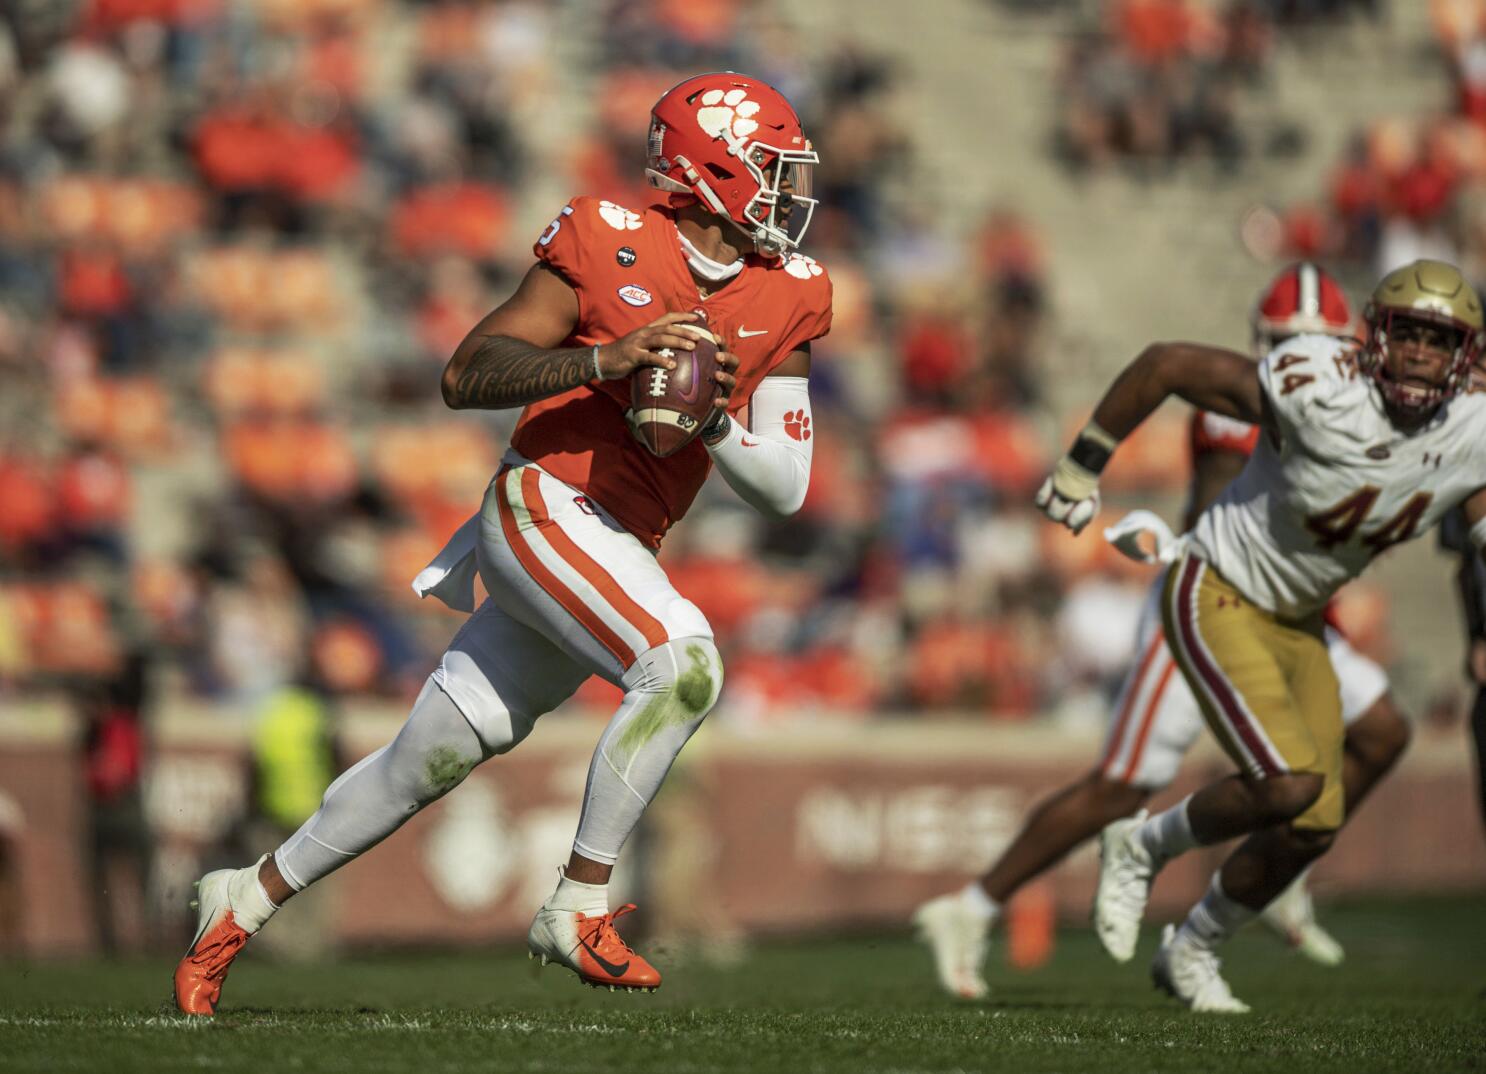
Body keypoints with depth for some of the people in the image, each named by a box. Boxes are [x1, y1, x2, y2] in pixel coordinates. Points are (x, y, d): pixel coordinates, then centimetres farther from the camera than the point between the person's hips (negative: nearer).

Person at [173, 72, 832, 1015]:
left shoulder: (788, 300, 6)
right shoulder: (608, 244, -9)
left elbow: (787, 487, 7)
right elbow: (466, 377, -10)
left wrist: (717, 423, -12)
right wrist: (605, 359, -23)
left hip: (617, 553, 7)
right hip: (543, 505, -7)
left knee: (427, 762, 12)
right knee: (683, 662, -29)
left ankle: (247, 899, 28)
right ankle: (579, 909, -20)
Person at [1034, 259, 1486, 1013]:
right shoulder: (1318, 391, -30)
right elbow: (1166, 362, -21)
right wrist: (1084, 463, -12)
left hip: (1297, 621, 7)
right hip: (1217, 600, -7)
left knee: (1314, 827, 4)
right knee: (1290, 785, -22)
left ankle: (1192, 950, 30)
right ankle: (1142, 849, 7)